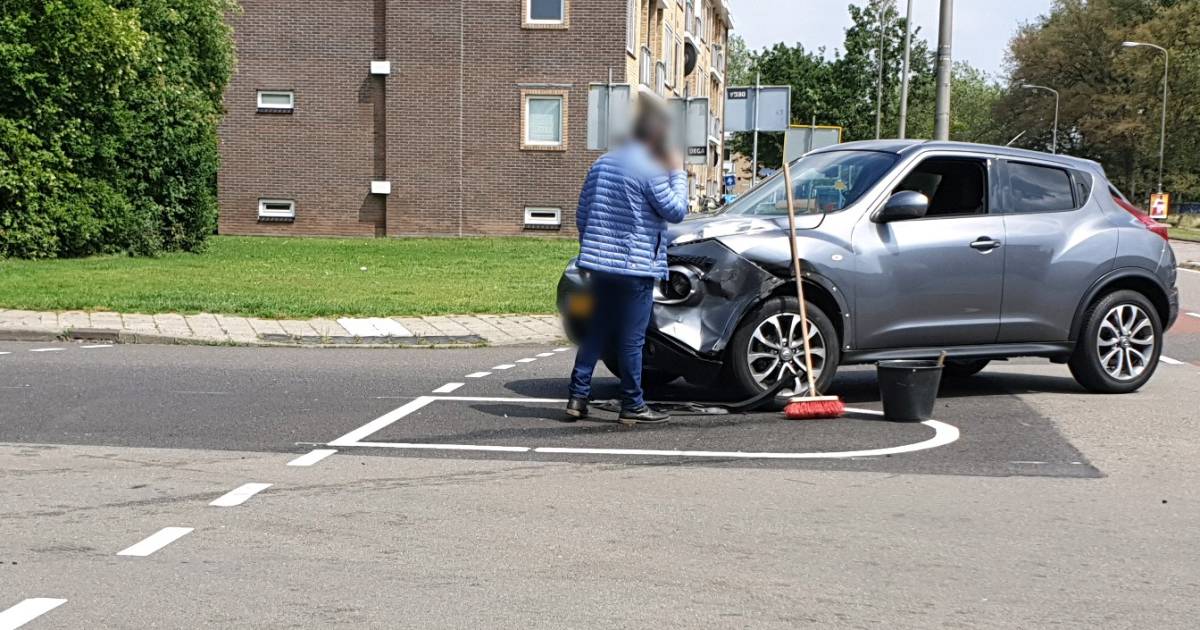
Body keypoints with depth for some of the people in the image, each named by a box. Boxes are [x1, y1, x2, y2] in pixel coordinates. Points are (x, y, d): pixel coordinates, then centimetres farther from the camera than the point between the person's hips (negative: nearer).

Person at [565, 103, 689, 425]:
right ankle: (632, 407, 4)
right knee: (632, 339, -1)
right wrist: (678, 173, 3)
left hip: (599, 263, 7)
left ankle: (578, 397, 10)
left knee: (595, 332, 12)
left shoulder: (602, 163, 12)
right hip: (635, 267, -7)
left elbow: (582, 214, 15)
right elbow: (676, 211, -7)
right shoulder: (650, 169, -12)